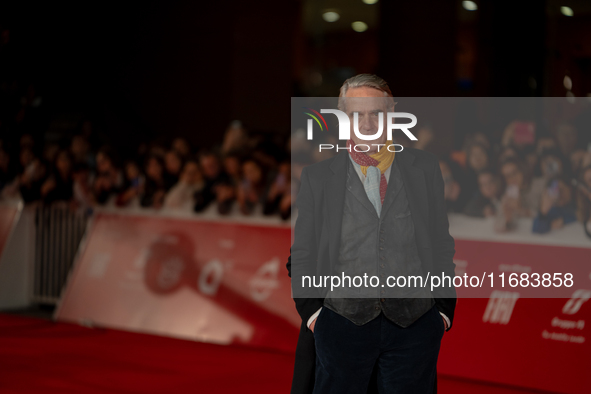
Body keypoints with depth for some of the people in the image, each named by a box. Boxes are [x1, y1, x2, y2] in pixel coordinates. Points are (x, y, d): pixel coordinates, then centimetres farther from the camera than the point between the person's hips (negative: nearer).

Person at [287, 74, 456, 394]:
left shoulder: (425, 169, 8)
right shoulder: (317, 177, 6)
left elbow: (442, 244, 11)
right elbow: (301, 256, 7)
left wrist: (443, 309, 5)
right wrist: (312, 311, -3)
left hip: (415, 323, 1)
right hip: (342, 323, 0)